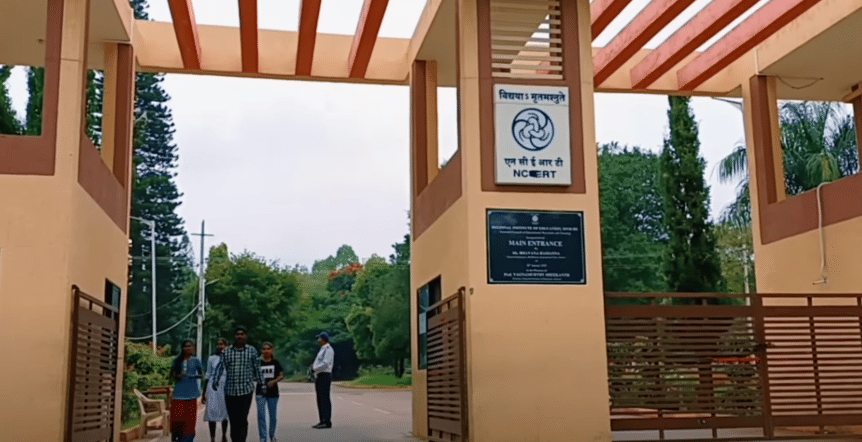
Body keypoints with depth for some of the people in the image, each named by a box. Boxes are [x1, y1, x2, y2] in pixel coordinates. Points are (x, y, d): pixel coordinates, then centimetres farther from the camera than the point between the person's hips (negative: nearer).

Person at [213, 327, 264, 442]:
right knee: (233, 420, 6)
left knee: (243, 419, -10)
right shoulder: (226, 351, 8)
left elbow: (257, 369, 12)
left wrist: (260, 383, 14)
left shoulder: (252, 351, 5)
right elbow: (220, 367, 2)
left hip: (246, 390, -2)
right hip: (230, 390, 2)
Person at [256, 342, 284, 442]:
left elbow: (281, 375, 1)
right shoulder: (258, 362, 2)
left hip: (273, 392, 1)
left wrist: (274, 381, -17)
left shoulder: (275, 362, 3)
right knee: (261, 416, -10)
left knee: (273, 417, 8)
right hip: (261, 392, -1)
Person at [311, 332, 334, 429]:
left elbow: (325, 364, -21)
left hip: (324, 376, -10)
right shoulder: (322, 350, 21)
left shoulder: (328, 350, -10)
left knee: (325, 399, -10)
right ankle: (322, 421, 12)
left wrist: (315, 368, -13)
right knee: (320, 399, 9)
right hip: (318, 376, 10)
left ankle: (327, 422, -10)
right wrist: (314, 366, 6)